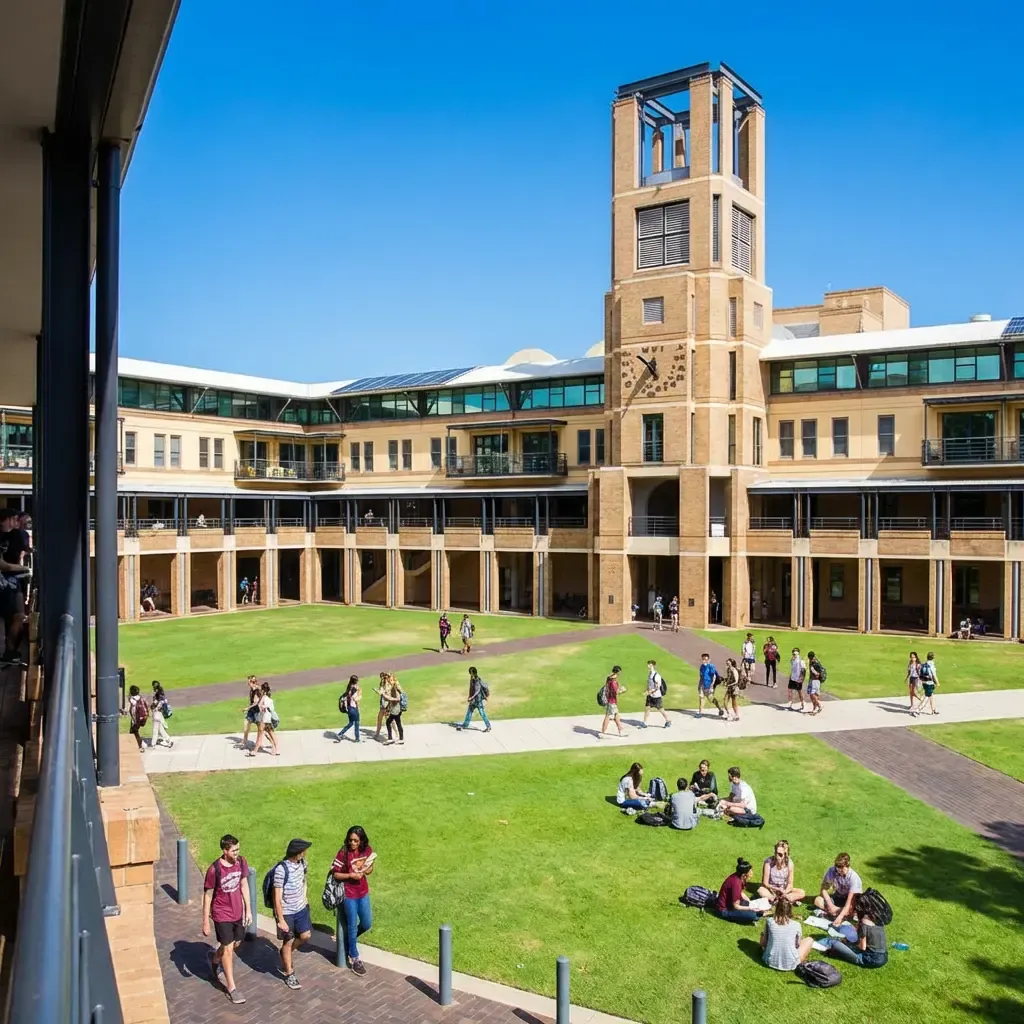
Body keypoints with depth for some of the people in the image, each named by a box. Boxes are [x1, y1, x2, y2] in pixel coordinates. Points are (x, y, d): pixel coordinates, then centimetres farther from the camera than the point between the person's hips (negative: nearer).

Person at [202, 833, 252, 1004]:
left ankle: (214, 958, 51)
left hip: (238, 912, 5)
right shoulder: (214, 869, -25)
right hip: (222, 914, -5)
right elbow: (207, 896, -15)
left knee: (235, 944, 21)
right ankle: (231, 987, 16)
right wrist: (205, 922, -9)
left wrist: (248, 909, 5)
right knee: (228, 949, 0)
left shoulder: (241, 862, -11)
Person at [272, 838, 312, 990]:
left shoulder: (302, 862, -6)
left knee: (305, 935, 12)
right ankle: (289, 974, 26)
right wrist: (281, 920, -20)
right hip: (286, 912, -6)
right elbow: (277, 897, -22)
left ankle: (286, 954, 40)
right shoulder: (281, 869, -27)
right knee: (288, 941, 8)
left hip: (301, 908, 6)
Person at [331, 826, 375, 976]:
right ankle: (354, 958, 23)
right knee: (353, 925, 6)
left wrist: (366, 870, -15)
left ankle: (348, 939, 41)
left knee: (367, 924, 13)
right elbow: (336, 874, -13)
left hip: (363, 892, 5)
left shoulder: (367, 849, -6)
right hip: (349, 894, -5)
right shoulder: (343, 853, -19)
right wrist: (351, 875, -25)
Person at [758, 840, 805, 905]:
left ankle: (772, 898, -25)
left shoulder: (789, 863, -14)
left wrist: (785, 892, -31)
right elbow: (765, 883, -16)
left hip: (784, 889, 2)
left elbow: (790, 883, -11)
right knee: (761, 891, -33)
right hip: (770, 889, -2)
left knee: (802, 893, -21)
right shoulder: (769, 862, -19)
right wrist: (776, 889, -32)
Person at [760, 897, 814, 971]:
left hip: (770, 962, 1)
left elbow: (763, 943, 3)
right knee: (810, 939, 19)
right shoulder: (796, 925, -8)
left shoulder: (769, 921, -6)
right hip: (791, 965, -1)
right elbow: (798, 945, 7)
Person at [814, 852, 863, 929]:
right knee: (818, 900, -21)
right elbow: (824, 889, -12)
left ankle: (827, 912, -29)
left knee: (852, 909, -39)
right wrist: (830, 905, -27)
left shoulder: (853, 877, -29)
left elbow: (850, 901, -35)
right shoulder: (831, 871, -20)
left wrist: (840, 916, -45)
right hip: (838, 897, 5)